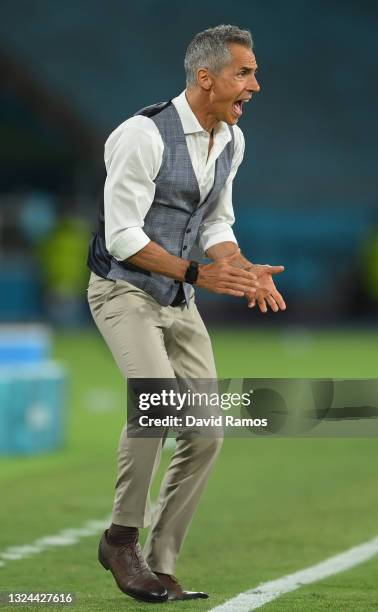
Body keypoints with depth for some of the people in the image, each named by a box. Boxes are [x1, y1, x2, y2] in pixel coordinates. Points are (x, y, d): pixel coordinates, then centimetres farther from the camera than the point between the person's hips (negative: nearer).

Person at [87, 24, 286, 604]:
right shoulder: (143, 135, -19)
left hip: (179, 303, 8)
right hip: (123, 290, -8)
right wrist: (198, 274, -24)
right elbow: (123, 236, -19)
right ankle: (121, 539, -12)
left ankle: (162, 568, 9)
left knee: (206, 435, -1)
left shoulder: (231, 141, 5)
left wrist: (247, 271, -4)